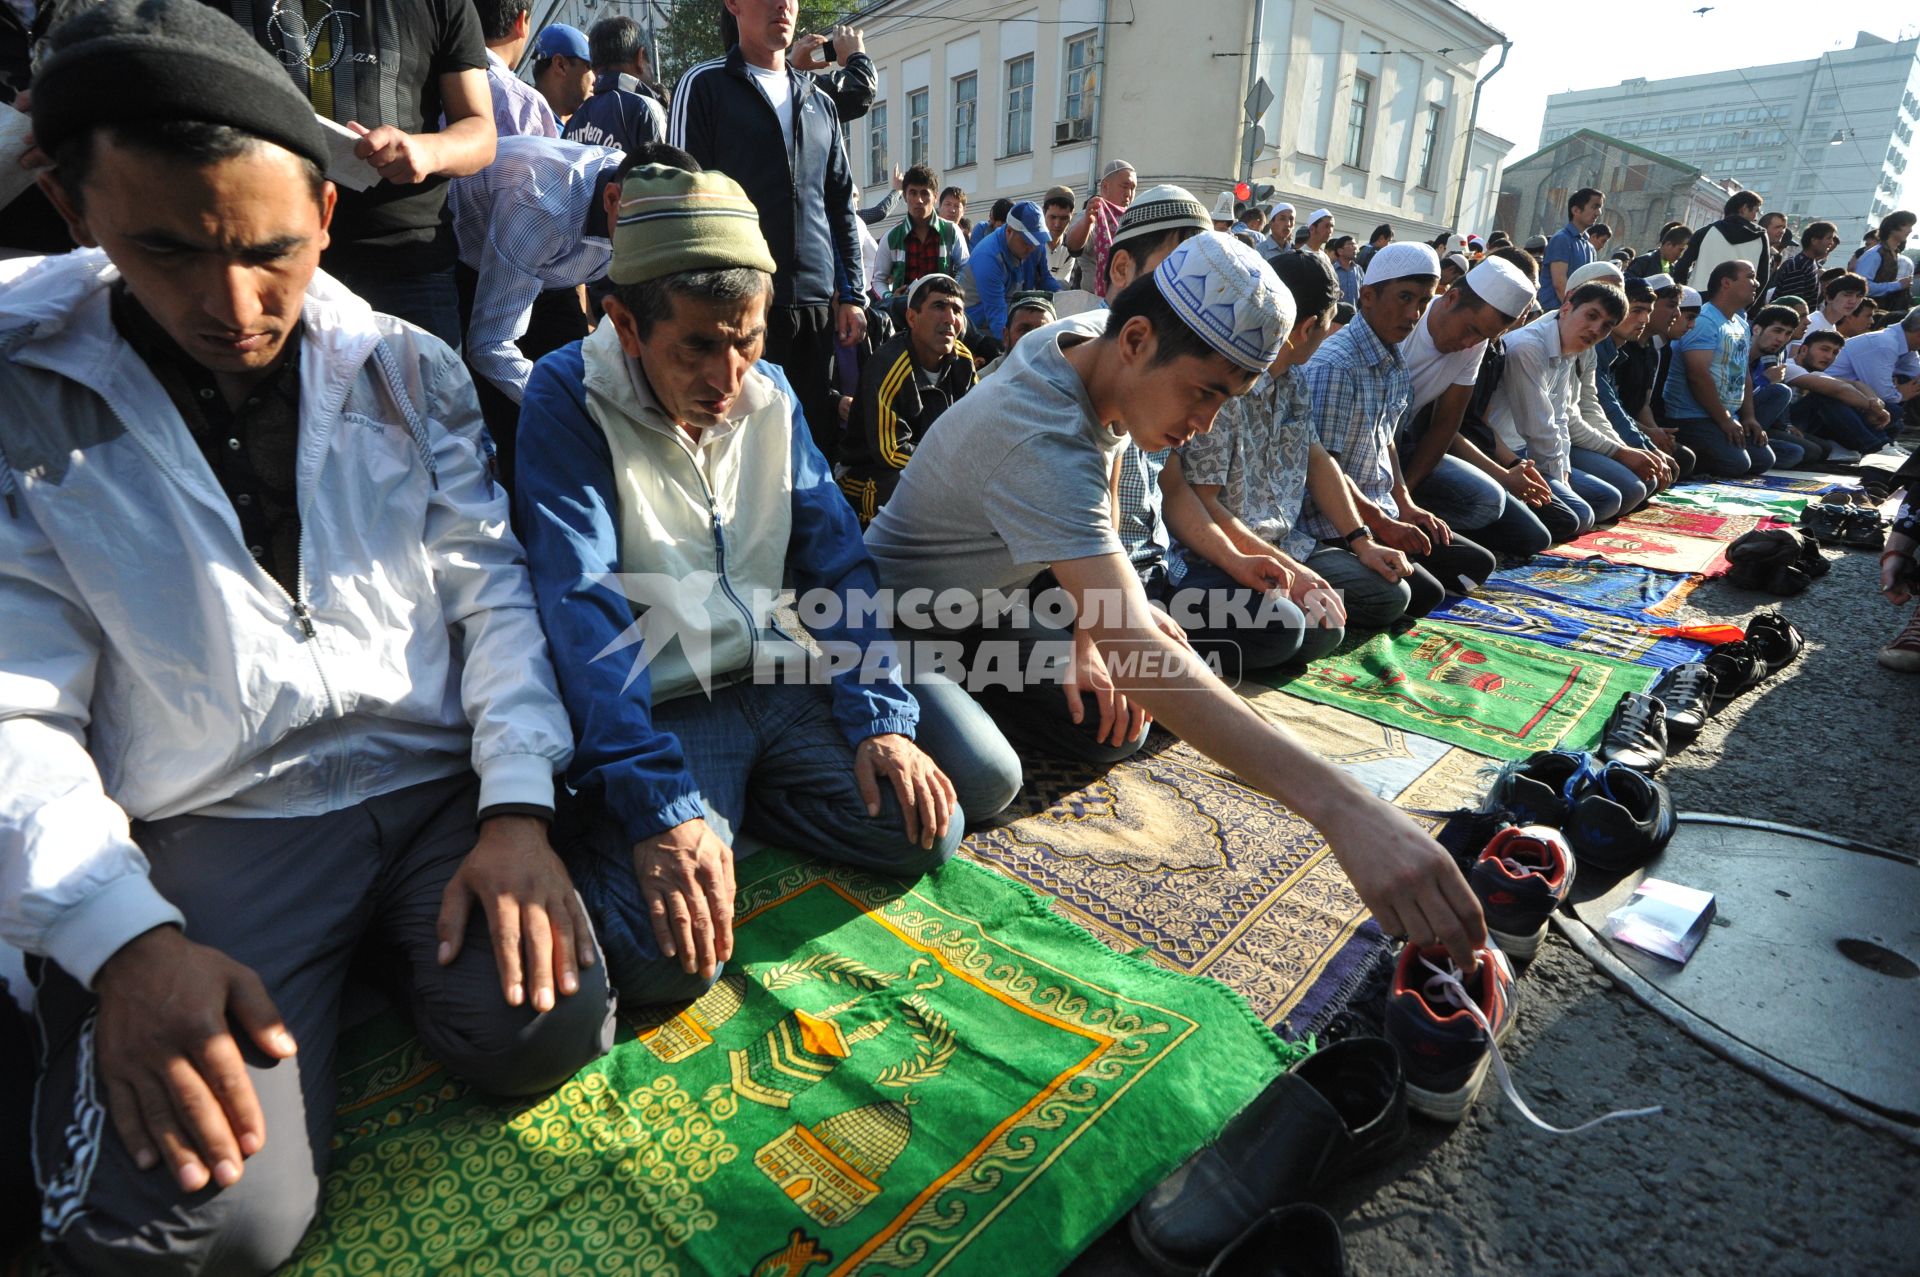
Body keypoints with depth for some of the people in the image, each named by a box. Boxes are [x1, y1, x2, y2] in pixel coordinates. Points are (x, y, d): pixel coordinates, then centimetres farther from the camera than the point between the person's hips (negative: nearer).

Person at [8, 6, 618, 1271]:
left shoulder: (410, 373, 3)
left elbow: (492, 593, 0)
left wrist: (518, 809, -13)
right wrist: (128, 940, -19)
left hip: (436, 787, 2)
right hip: (205, 830, -1)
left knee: (545, 1030, -17)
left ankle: (378, 946, 14)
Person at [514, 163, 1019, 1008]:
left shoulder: (770, 395, 3)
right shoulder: (570, 398, -11)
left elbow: (836, 559, 2)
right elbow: (581, 610, -21)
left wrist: (882, 716, -11)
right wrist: (660, 807, -30)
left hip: (776, 684, 5)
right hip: (656, 709, -4)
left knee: (929, 827, -9)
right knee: (667, 954, -25)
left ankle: (737, 802, 11)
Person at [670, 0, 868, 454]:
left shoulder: (820, 104, 21)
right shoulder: (705, 85, 5)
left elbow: (841, 205, 20)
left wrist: (851, 293, 10)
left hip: (818, 303, 5)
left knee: (817, 434, 5)